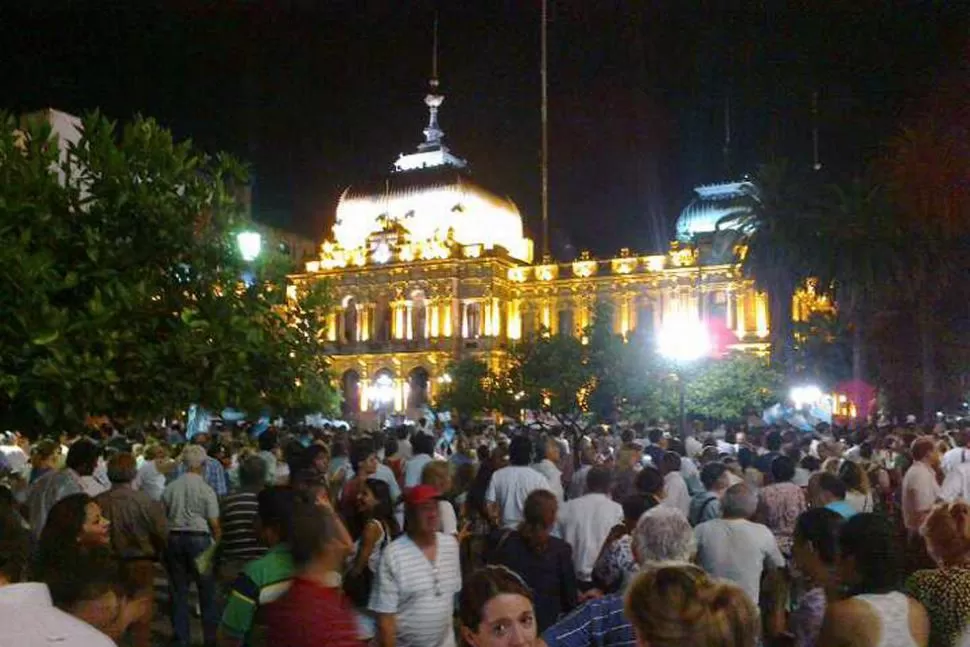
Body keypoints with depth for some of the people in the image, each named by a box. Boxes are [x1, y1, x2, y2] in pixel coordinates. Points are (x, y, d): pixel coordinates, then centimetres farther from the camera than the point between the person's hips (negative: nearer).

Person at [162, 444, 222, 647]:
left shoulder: (169, 488, 2)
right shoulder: (206, 489, -8)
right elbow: (214, 523, -9)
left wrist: (164, 542, 16)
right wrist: (219, 543, 5)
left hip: (173, 538, 3)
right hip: (199, 538, -3)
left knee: (178, 590, 12)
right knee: (207, 591, 9)